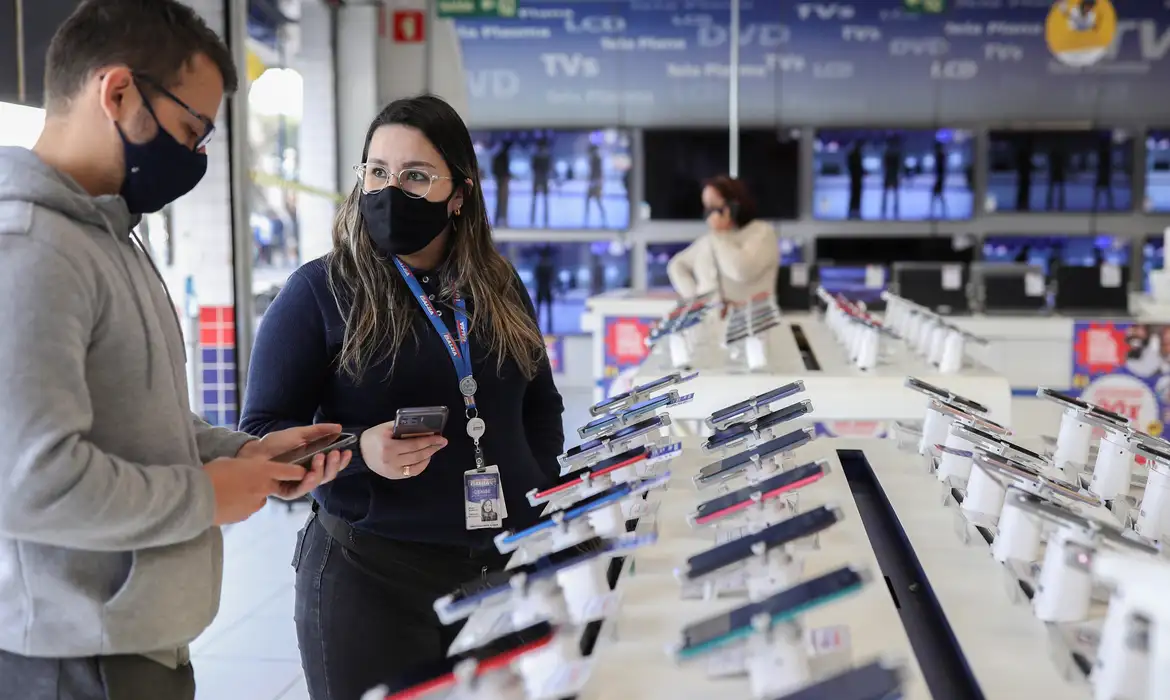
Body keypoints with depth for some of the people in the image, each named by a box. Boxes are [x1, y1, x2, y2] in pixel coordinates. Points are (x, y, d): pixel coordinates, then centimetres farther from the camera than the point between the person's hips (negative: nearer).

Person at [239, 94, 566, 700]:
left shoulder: (500, 287, 6)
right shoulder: (319, 291, -7)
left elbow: (542, 406, 18)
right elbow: (263, 436, -8)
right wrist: (360, 452, -26)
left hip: (510, 562, 4)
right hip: (372, 572, -4)